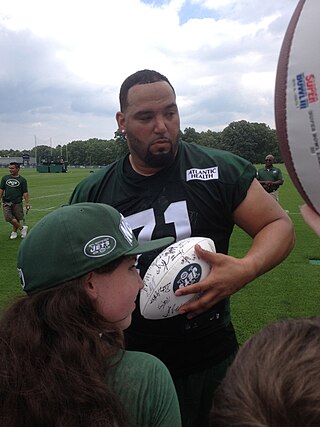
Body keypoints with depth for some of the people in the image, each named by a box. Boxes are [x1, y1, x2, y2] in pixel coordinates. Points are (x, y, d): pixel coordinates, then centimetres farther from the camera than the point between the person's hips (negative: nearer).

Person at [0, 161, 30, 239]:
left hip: (17, 203, -2)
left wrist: (27, 203, -6)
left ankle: (14, 231, 26)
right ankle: (22, 228, 1)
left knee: (16, 218, 5)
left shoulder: (22, 180, 1)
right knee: (8, 217, -13)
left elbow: (25, 192, 0)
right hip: (7, 202, 2)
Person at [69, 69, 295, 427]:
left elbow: (279, 225, -5)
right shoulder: (91, 194, -3)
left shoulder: (220, 171, -10)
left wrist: (245, 269, -25)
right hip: (129, 363, 2)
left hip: (214, 360, -1)